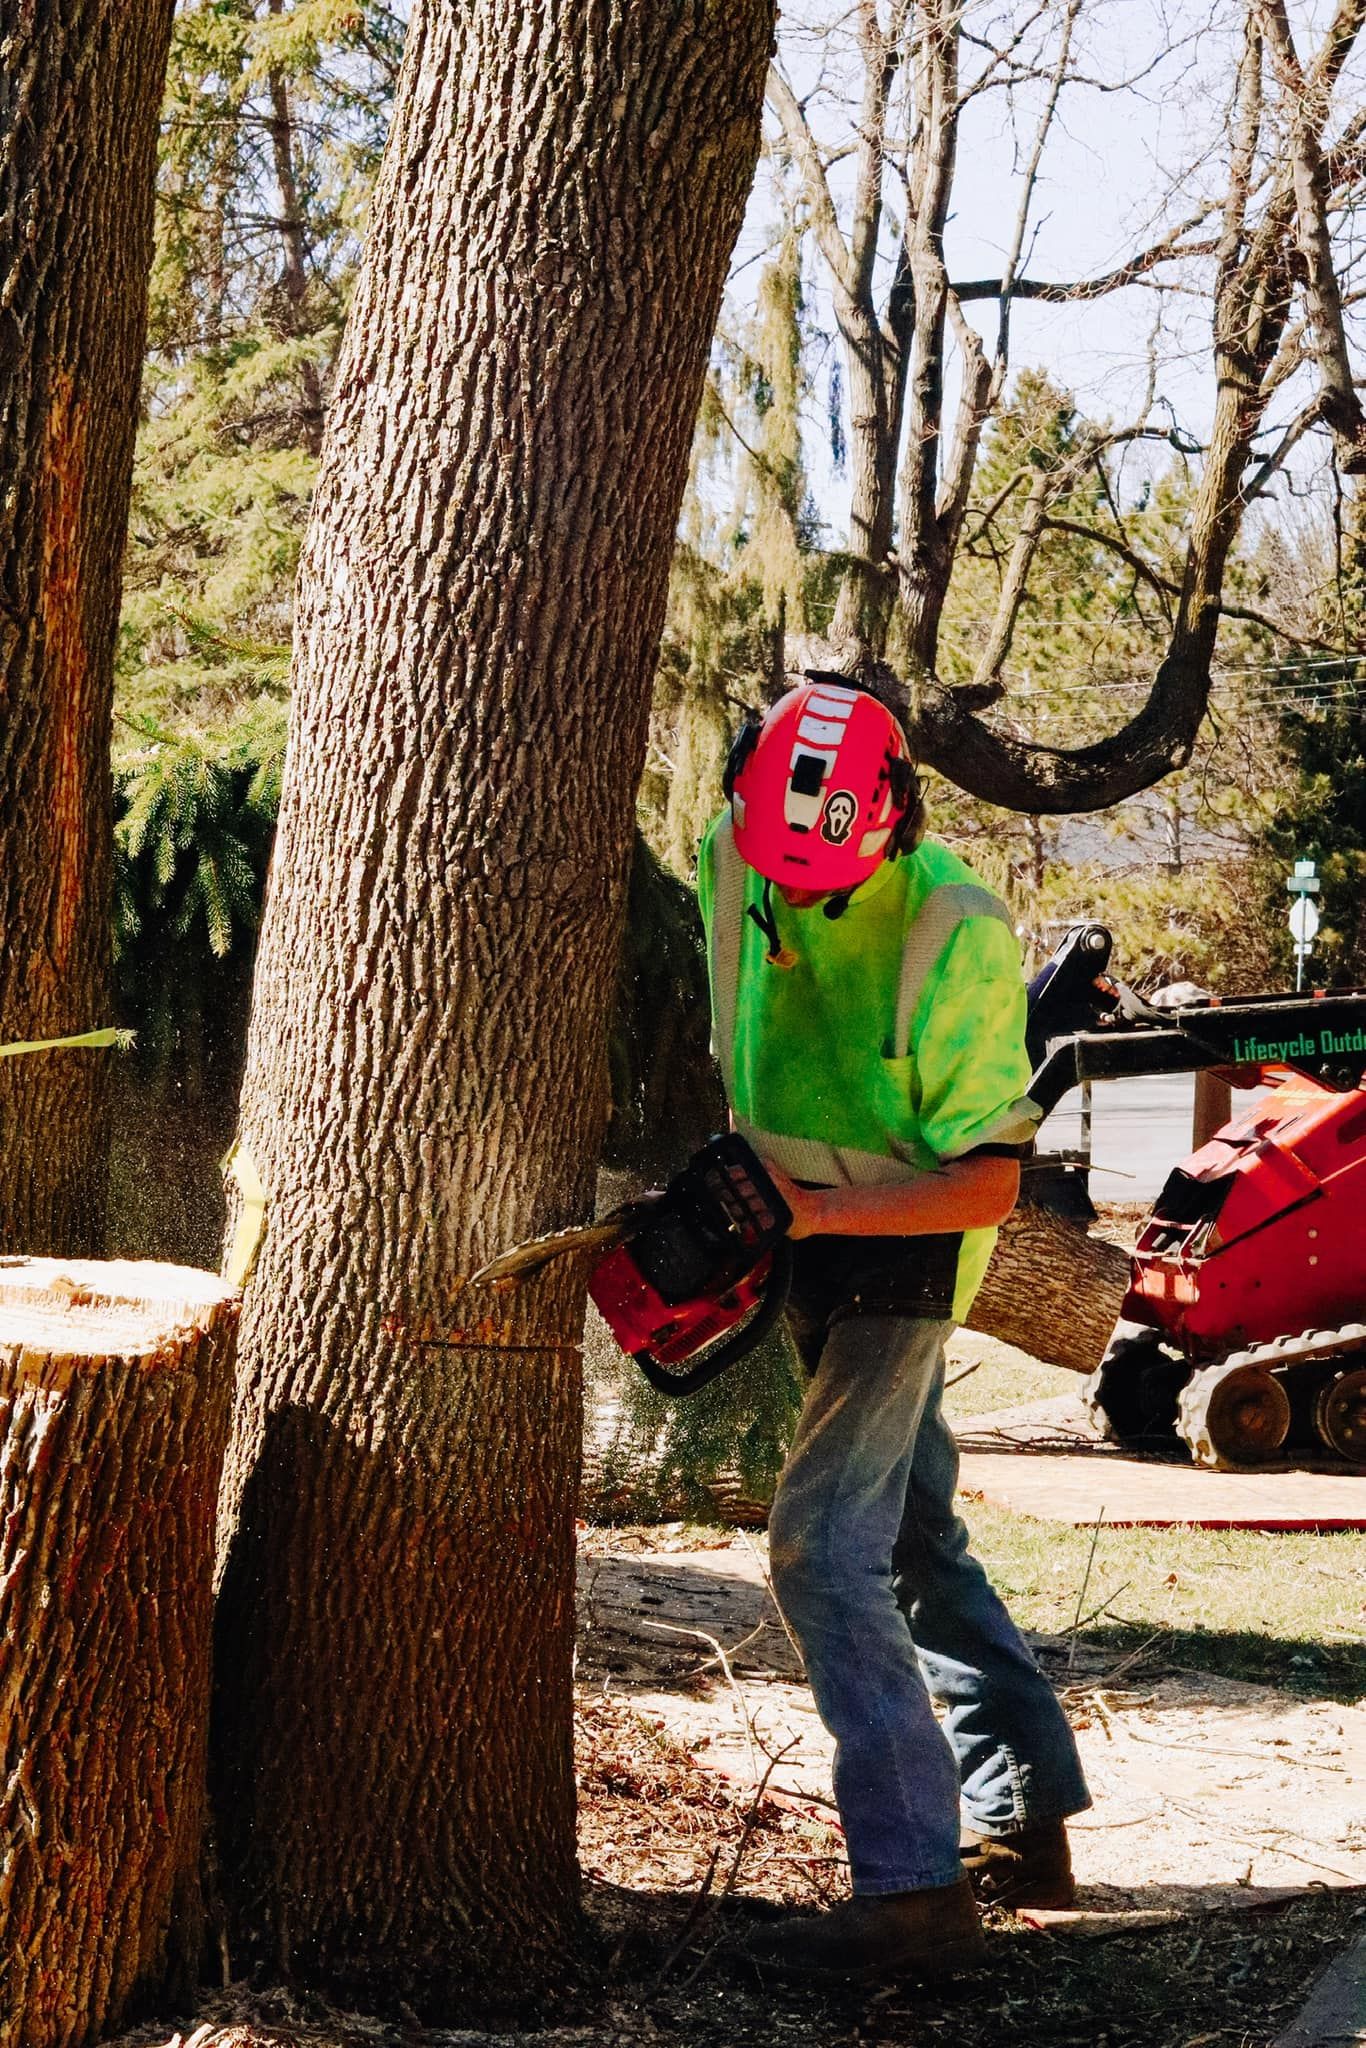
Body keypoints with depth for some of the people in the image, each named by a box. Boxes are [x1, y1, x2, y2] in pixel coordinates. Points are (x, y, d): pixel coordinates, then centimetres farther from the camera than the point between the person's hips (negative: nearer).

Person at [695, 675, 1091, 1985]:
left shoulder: (957, 932, -25)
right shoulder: (735, 852, -7)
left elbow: (989, 1181, -24)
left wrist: (815, 1212, -30)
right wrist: (741, 1162, 6)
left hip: (902, 1250, -8)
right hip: (807, 1236, 8)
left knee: (825, 1542, -18)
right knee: (914, 1536, 14)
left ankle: (913, 1888, -19)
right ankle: (1025, 1827, 24)